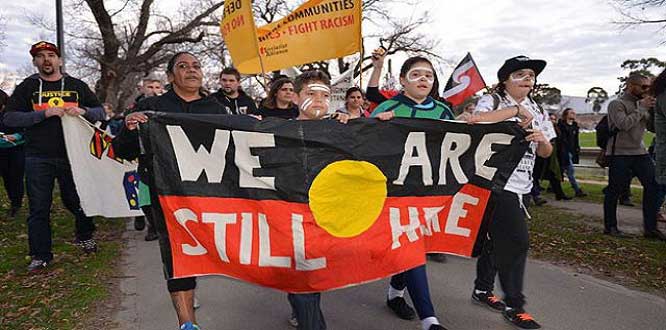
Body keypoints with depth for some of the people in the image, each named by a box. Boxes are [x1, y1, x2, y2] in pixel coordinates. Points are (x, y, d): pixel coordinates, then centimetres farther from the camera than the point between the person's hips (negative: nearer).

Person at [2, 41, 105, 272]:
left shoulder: (77, 86, 10)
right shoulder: (27, 87, 6)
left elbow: (101, 112, 10)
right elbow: (9, 118, -3)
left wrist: (83, 112, -12)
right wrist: (44, 114, -16)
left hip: (72, 155, 1)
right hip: (38, 158, 0)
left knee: (77, 201, 9)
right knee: (39, 208, 4)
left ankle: (85, 237, 35)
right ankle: (41, 256, 15)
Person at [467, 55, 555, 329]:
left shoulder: (537, 111, 15)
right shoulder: (492, 101, -3)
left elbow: (546, 153, 16)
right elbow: (476, 120, -27)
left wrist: (542, 139, -7)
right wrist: (516, 110, -21)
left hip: (521, 185, 7)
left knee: (497, 237, 15)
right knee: (517, 241, -9)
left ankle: (482, 289, 29)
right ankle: (514, 306, 4)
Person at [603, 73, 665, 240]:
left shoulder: (641, 104, 15)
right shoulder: (616, 104, -7)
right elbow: (624, 124, -22)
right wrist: (641, 108, -14)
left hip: (639, 152, 6)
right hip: (619, 153, -6)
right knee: (614, 190, 0)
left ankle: (650, 228, 1)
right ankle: (610, 226, 12)